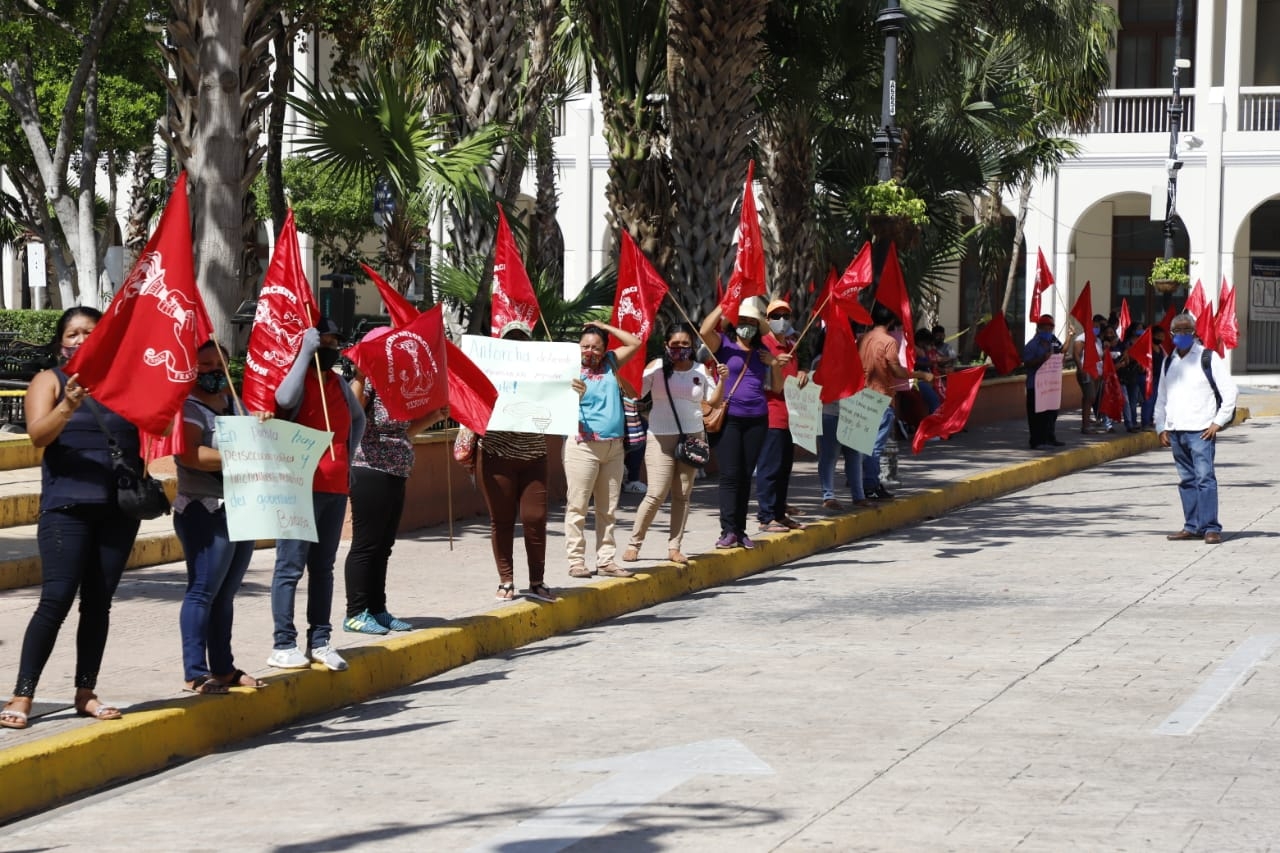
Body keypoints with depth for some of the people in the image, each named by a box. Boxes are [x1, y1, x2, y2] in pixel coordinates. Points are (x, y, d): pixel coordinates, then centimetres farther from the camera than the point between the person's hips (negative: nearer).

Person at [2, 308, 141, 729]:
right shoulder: (50, 381, 3)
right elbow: (38, 434, -12)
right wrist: (68, 406, -30)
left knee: (99, 601, 6)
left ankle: (86, 693, 13)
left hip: (119, 509, 4)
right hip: (67, 506, -4)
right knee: (57, 598, -11)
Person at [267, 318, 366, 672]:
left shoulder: (339, 385, 15)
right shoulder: (298, 379, -6)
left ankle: (320, 641, 15)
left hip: (336, 487, 7)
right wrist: (306, 351, -23)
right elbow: (284, 400, -30)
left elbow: (358, 419, 33)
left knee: (323, 567, 10)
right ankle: (283, 645, -4)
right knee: (291, 567, -5)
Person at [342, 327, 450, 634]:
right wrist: (360, 378, -31)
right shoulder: (367, 382, -9)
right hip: (370, 472, -9)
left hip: (395, 475, 9)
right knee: (366, 544, -6)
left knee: (383, 546, 12)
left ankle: (377, 611, 18)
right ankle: (355, 614, -2)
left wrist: (434, 417, 18)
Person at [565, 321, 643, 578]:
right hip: (583, 445, -6)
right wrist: (575, 396, -33)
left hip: (613, 447, 6)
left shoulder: (610, 364, 12)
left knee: (608, 509, 8)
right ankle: (576, 560, -2)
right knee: (578, 506, -5)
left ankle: (606, 560, 11)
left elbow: (635, 343, 16)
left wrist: (606, 327, 11)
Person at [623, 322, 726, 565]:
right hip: (661, 437, -3)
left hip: (692, 437, 3)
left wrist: (722, 380, -9)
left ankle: (674, 547, 11)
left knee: (683, 495, 4)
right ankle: (634, 543, 4)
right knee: (656, 494, -9)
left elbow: (713, 400, 6)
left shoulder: (701, 370, 8)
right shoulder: (657, 367, -1)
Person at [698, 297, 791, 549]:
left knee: (746, 477, 7)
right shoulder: (724, 343, 2)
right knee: (729, 476, -9)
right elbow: (704, 331, -20)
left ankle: (740, 531, 10)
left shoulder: (762, 351, 16)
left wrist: (775, 365, -1)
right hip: (729, 417, -4)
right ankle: (728, 531, -10)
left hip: (757, 419, 4)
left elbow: (776, 388, 17)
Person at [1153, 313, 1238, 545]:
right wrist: (1161, 427, 12)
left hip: (1200, 430, -6)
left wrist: (1218, 422, -7)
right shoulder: (1169, 362, 16)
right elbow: (1161, 398, 22)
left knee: (1204, 478, -11)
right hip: (1175, 431, 6)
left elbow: (1230, 392, -3)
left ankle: (1211, 527, -10)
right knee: (1186, 480, 7)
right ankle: (1192, 526, 11)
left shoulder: (1209, 358, -1)